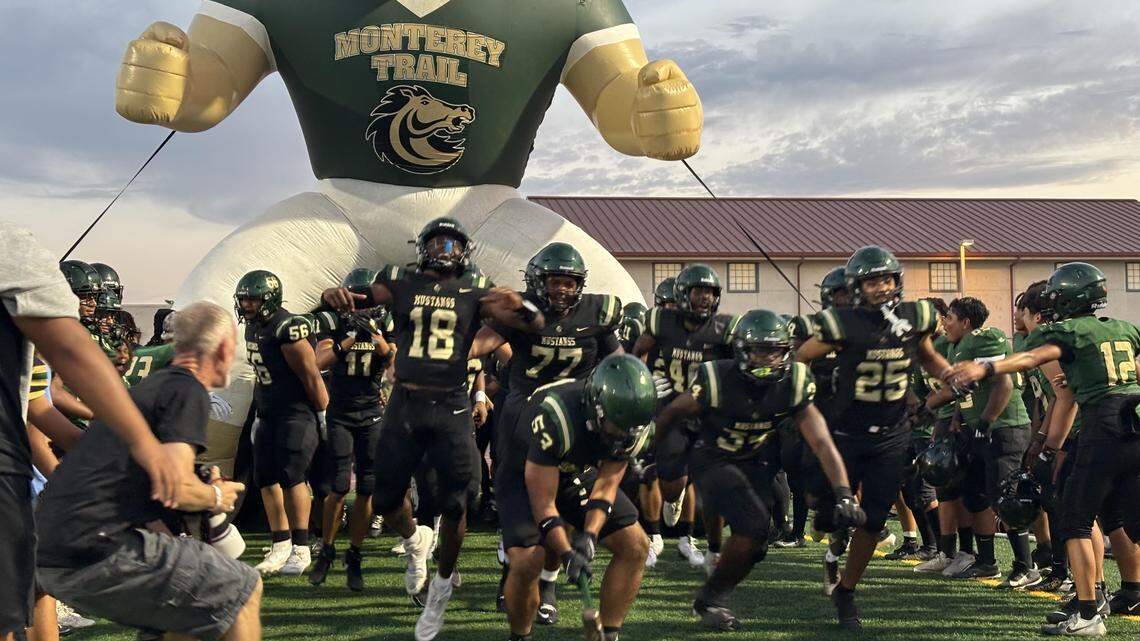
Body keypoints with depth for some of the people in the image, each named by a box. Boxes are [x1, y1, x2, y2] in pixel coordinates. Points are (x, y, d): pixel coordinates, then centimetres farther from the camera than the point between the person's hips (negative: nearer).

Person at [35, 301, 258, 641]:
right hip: (99, 551, -10)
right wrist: (215, 496, 3)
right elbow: (176, 485, -18)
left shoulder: (147, 387, 23)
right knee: (244, 589, -2)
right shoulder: (188, 391, -5)